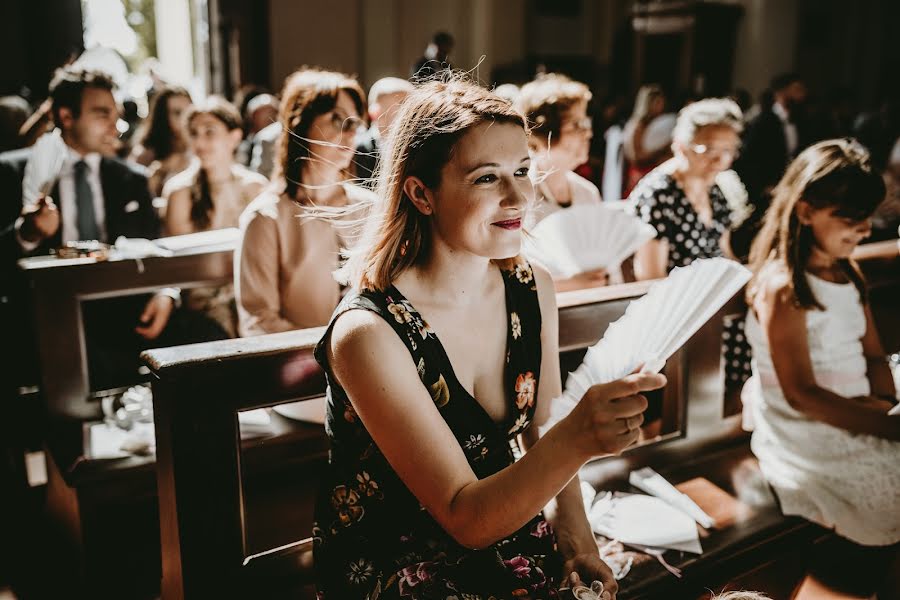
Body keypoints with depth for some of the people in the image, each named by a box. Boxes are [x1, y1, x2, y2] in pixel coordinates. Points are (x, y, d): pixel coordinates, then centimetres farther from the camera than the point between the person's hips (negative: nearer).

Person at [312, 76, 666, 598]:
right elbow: (467, 520, -24)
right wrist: (576, 440, -40)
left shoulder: (533, 289, -5)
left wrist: (571, 524, -7)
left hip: (514, 542, 5)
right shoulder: (369, 333, -24)